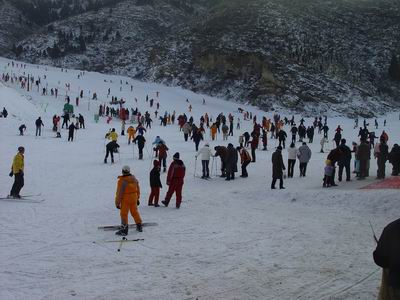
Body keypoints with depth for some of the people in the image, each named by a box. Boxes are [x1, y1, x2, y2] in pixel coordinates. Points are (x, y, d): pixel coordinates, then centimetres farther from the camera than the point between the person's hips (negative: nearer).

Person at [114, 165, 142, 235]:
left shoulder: (121, 181, -17)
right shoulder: (134, 179, 3)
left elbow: (119, 193, -14)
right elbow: (138, 189, 13)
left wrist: (117, 202, -6)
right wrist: (137, 198, 25)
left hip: (125, 199, -6)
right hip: (134, 198, 6)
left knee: (124, 214, 1)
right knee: (135, 212, 20)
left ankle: (124, 229, 0)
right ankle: (139, 225, 30)